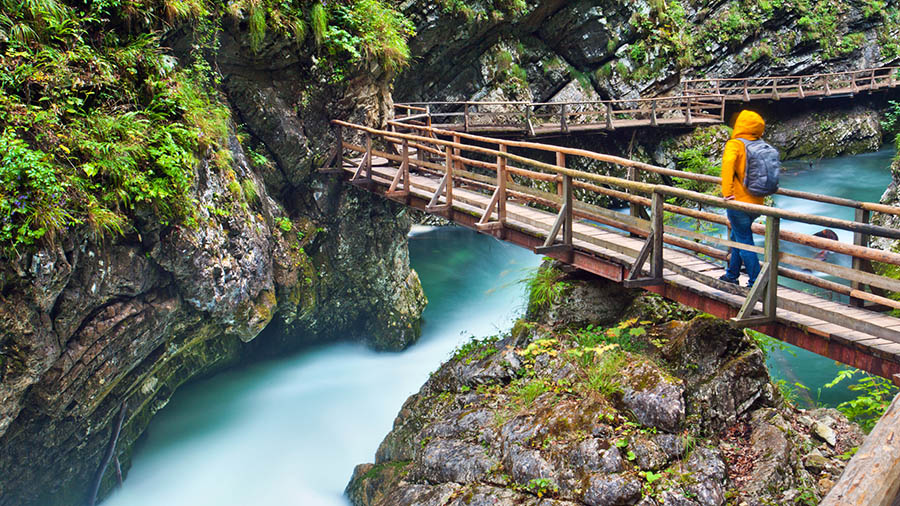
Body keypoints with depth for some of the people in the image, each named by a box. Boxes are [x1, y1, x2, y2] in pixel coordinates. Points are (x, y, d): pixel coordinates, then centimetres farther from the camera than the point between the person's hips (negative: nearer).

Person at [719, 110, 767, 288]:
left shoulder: (734, 144, -12)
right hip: (757, 203, 7)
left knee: (744, 242, 0)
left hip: (739, 201, -7)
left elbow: (728, 162, -30)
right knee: (737, 236, 23)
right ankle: (732, 275, 34)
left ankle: (756, 282, 2)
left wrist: (727, 192, -30)